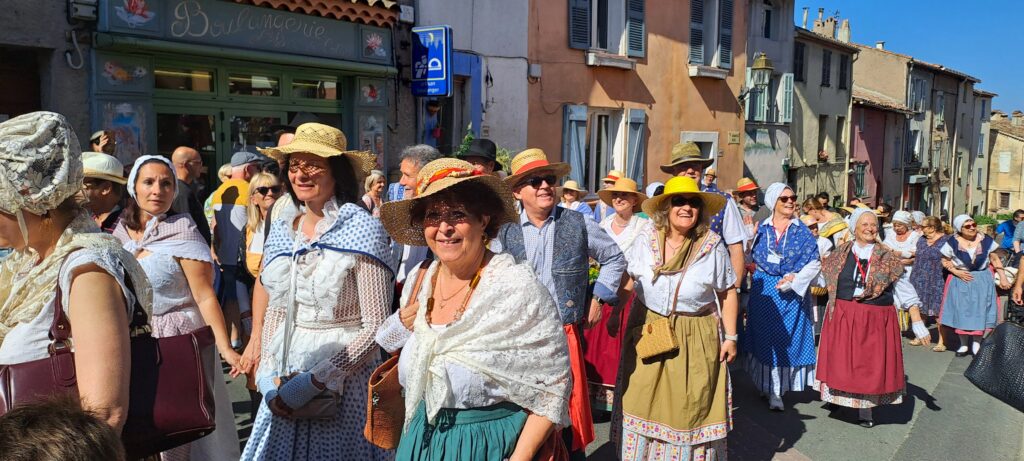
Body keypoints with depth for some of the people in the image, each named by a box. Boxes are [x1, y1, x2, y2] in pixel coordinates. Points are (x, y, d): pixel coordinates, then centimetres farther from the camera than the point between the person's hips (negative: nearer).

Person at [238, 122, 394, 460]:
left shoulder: (362, 229, -12)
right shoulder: (282, 232, 6)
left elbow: (376, 325, -15)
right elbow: (274, 312, 13)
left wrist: (315, 381, -17)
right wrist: (270, 376, -1)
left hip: (344, 379, -5)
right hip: (286, 377, 5)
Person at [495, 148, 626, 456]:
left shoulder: (578, 225, 1)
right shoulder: (505, 234, 3)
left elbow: (614, 257, 14)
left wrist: (599, 298, 8)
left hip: (565, 334, -1)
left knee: (568, 411, 5)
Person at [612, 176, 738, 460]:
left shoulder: (712, 245, -8)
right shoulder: (646, 239, -3)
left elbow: (727, 293, -1)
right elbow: (627, 280, 8)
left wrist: (730, 337, -2)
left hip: (695, 338, -2)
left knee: (690, 407, 6)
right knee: (644, 402, 9)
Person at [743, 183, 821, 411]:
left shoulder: (802, 230, 2)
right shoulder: (761, 229, 5)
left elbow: (814, 263, -1)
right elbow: (750, 257, 9)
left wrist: (794, 279, -12)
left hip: (792, 292, -1)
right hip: (764, 289, 1)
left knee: (787, 338, 1)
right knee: (764, 337, 6)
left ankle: (776, 390, 7)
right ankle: (765, 383, 20)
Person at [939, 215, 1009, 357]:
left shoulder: (985, 240, 0)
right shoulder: (953, 242, -4)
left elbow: (995, 259, 6)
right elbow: (945, 261, 2)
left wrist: (1002, 277, 2)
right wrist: (956, 271, -12)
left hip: (983, 281, 1)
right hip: (961, 281, -1)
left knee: (980, 310, -1)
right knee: (961, 312, 1)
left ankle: (976, 343, 9)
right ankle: (964, 344, 11)